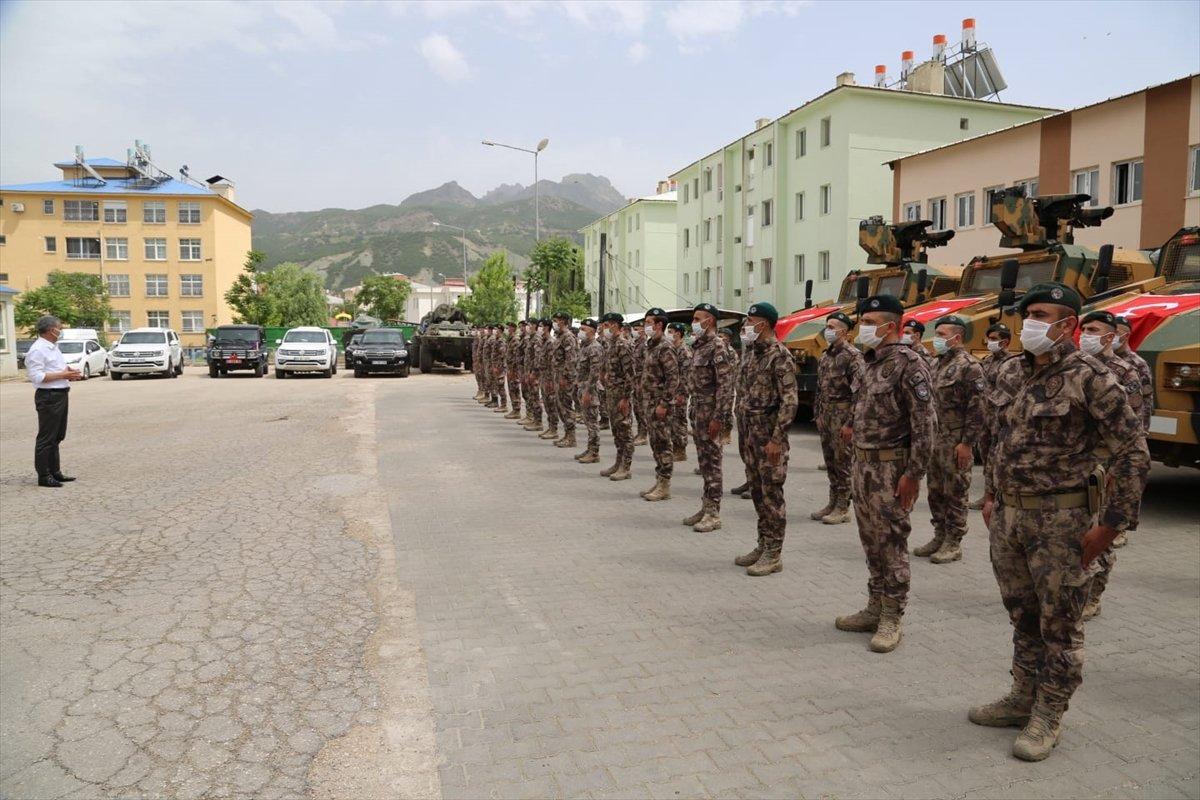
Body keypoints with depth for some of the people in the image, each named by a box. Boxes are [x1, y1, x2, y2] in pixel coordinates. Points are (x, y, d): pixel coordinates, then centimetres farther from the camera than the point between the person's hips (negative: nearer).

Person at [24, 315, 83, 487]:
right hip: (48, 397, -10)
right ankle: (44, 476, 2)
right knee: (46, 438, -4)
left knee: (57, 437, 15)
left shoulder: (53, 347, 16)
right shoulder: (38, 350, -14)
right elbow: (36, 376, -21)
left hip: (60, 395, 10)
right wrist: (62, 375, -20)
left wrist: (69, 372, 7)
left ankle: (55, 472, 23)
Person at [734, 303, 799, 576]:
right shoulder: (750, 351, 12)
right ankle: (763, 545, 25)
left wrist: (777, 438, -20)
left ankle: (773, 554, 7)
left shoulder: (779, 355, -14)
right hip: (749, 429, 8)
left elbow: (790, 400, -17)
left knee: (771, 492, -1)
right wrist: (743, 431, 16)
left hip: (768, 432, -8)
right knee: (757, 490, 14)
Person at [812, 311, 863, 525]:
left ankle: (843, 509, 5)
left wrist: (851, 421, -19)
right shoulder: (825, 356, 14)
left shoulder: (853, 355, -11)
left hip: (842, 415, -8)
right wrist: (818, 415, 15)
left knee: (843, 461, -3)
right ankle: (833, 503, 22)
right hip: (826, 415, 8)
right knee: (830, 461, 13)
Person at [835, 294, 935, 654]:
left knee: (891, 543, 0)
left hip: (890, 467, -9)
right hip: (862, 463, 9)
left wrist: (913, 473, -20)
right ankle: (875, 608, 28)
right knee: (871, 542, 16)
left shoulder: (908, 363, -14)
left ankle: (891, 619, 11)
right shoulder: (871, 362, 13)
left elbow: (924, 422, -18)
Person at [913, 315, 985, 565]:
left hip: (956, 442, -8)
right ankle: (939, 537, 25)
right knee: (936, 491, 14)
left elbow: (978, 409, -16)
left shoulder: (969, 366, -12)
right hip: (936, 440, 8)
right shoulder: (940, 363, 15)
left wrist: (967, 443, -19)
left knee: (955, 493, 1)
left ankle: (953, 544, 10)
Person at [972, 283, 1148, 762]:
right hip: (1008, 515, 6)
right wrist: (991, 494, 16)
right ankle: (1023, 698, 34)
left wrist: (1110, 525, -14)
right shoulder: (1011, 373, 6)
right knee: (1022, 615, 18)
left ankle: (1048, 717, 22)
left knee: (1059, 624, 8)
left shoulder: (1089, 378, -14)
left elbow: (1133, 454, -13)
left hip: (1060, 519, -6)